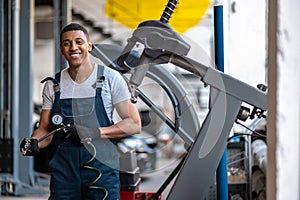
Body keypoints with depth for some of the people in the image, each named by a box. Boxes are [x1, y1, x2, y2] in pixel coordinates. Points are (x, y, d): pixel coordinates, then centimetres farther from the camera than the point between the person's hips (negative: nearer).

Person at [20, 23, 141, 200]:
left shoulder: (110, 79, 0)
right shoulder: (53, 85, 10)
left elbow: (134, 124, -3)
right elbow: (45, 129, 11)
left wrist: (95, 132, -15)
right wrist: (33, 143, -12)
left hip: (102, 168, -2)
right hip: (63, 169, 3)